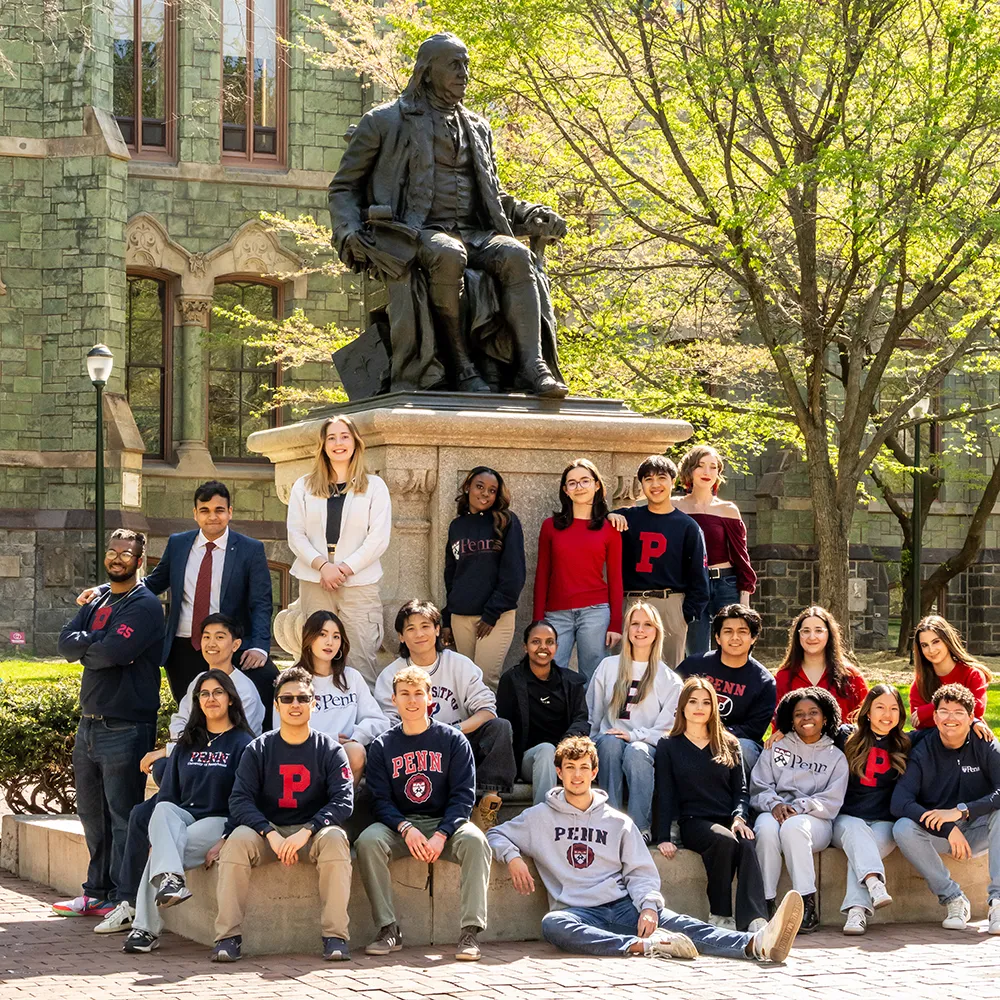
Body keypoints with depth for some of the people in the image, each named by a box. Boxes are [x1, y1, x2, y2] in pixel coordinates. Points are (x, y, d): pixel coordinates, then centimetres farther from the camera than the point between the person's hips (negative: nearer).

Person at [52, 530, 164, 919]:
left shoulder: (145, 605, -8)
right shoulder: (96, 599, 16)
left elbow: (112, 652, -21)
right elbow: (66, 643, 4)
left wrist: (83, 648, -3)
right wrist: (97, 642, -11)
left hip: (125, 726, -8)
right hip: (89, 723, 8)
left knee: (122, 814, -5)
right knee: (92, 813, 14)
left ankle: (121, 899, -2)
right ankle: (97, 892, 22)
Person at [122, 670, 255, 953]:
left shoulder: (242, 743, 2)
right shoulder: (187, 744, 21)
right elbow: (168, 793, 15)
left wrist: (226, 840, -18)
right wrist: (160, 829, -2)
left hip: (219, 821, -5)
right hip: (181, 816, 5)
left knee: (160, 851, -28)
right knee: (162, 810, -32)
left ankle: (146, 929, -27)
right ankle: (170, 878, -53)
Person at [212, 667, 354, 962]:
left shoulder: (330, 750, 1)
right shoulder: (258, 750, 3)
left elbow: (343, 800, -10)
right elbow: (240, 799, -7)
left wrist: (306, 831, -26)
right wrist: (271, 835, -24)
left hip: (313, 831, -1)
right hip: (266, 830, 1)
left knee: (335, 839, -33)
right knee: (237, 840, -31)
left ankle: (335, 937, -30)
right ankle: (228, 936, -28)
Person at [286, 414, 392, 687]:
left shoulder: (374, 486, 7)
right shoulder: (304, 486, 12)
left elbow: (379, 537, 0)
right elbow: (295, 535, 5)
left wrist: (345, 568, -11)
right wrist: (322, 565, -11)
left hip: (359, 582, -2)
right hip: (314, 583, 2)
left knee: (363, 658, -9)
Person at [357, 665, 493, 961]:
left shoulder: (452, 740, 3)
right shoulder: (382, 746, 7)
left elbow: (463, 795, -3)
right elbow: (380, 800, 0)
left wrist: (440, 835, -19)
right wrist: (406, 829, -21)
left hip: (445, 824, -1)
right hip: (399, 826, 1)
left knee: (475, 840, -33)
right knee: (367, 841, -30)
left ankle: (470, 931, -33)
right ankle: (388, 930, -24)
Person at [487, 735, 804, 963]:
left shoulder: (618, 822, 17)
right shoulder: (540, 817, 13)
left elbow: (640, 872, 10)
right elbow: (496, 835, 17)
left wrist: (647, 906, -11)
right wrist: (512, 857, -6)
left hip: (623, 907, 1)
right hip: (578, 912, -1)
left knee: (671, 921, -28)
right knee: (552, 923, -39)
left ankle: (757, 945, -51)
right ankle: (642, 945, -51)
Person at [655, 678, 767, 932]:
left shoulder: (729, 744, 21)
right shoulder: (669, 746, 13)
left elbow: (740, 789, 15)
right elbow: (664, 794, 6)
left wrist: (739, 817, -7)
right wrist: (664, 837, -7)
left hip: (729, 820, 2)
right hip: (693, 822, -2)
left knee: (746, 844, -34)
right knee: (724, 840, -37)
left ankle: (754, 920, -50)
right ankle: (719, 915, -29)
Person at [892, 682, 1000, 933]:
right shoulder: (922, 752, -7)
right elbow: (899, 802, -20)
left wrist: (961, 811, -33)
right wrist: (947, 829, -30)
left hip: (980, 834, -1)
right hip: (938, 837, 1)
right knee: (903, 828, -28)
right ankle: (953, 898, -19)